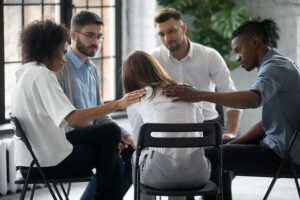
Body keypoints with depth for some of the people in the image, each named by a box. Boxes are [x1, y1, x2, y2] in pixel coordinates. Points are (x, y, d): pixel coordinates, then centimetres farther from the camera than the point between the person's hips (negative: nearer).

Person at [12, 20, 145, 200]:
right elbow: (72, 118, -29)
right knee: (109, 152, 10)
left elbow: (64, 117, 13)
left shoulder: (29, 73, 14)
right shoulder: (41, 75, -17)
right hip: (47, 163, -9)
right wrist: (118, 104, -28)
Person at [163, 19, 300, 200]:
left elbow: (253, 99, -39)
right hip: (281, 145, 10)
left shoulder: (275, 67, -17)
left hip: (283, 154, -10)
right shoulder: (280, 64, 15)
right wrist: (233, 144, 6)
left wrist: (201, 95, -42)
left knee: (209, 157, -12)